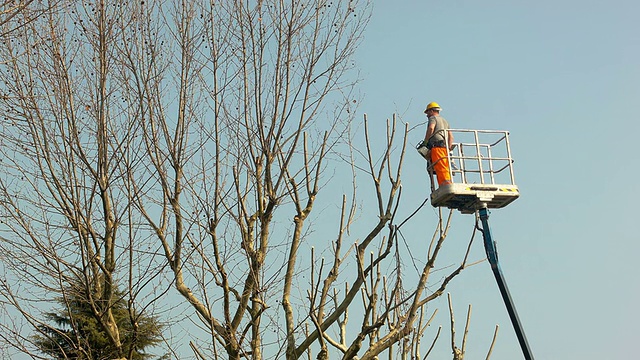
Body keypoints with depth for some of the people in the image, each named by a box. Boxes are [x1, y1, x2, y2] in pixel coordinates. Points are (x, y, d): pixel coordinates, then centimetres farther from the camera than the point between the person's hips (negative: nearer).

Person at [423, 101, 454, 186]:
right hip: (445, 148, 8)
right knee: (445, 172, 3)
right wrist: (448, 149, 14)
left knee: (442, 172, -19)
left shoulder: (433, 118, 9)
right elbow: (451, 136, 23)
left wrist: (425, 142, -11)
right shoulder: (445, 121, 33)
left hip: (437, 147, -8)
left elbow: (431, 128, -14)